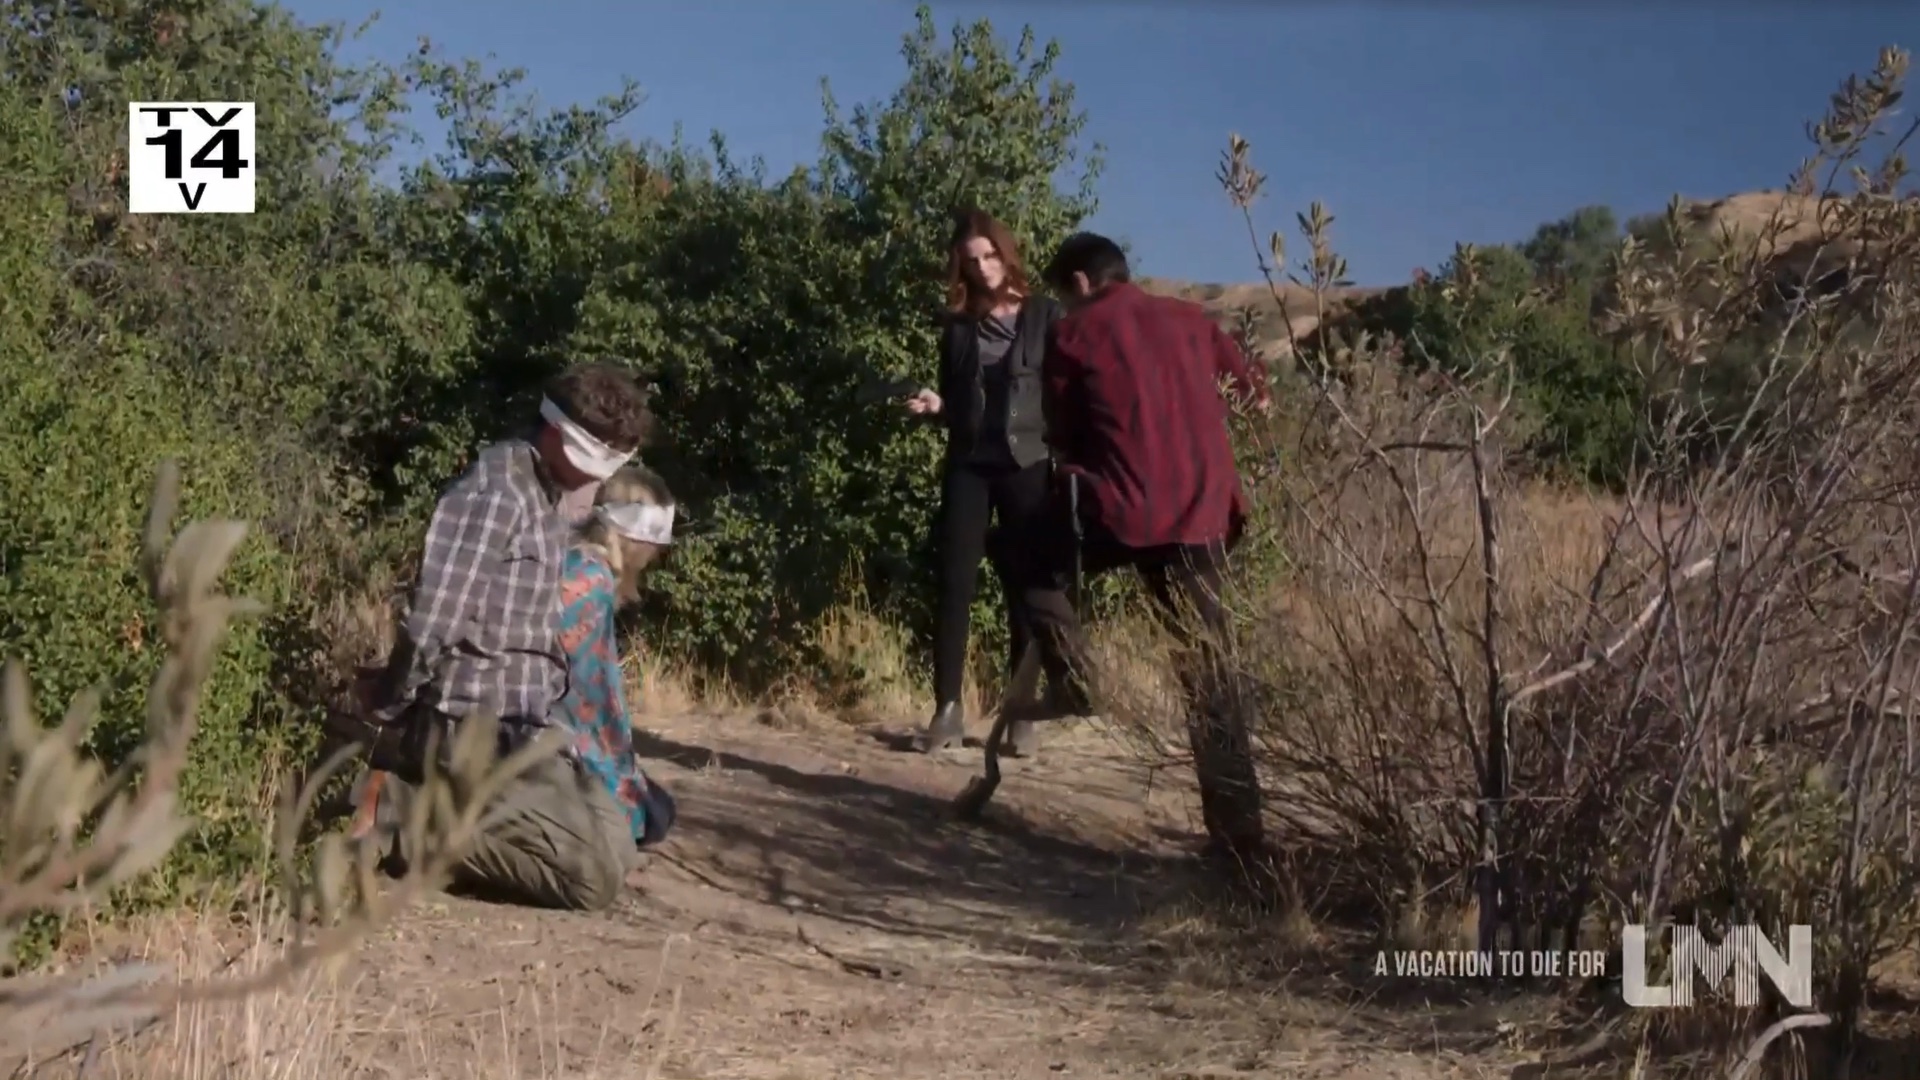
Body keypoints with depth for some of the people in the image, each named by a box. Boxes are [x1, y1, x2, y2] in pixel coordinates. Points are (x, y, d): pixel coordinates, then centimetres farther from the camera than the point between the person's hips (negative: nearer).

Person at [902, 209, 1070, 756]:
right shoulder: (958, 323, 11)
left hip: (1027, 465, -3)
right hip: (968, 465, 3)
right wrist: (934, 405, -6)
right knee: (953, 583, -4)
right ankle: (948, 709, 0)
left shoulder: (1046, 316, 3)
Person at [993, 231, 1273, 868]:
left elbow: (1062, 433, 11)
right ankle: (1238, 834, 9)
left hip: (1121, 509, -4)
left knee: (1021, 555, 24)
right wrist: (1257, 394, 60)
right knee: (1209, 672, 10)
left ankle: (1075, 678, 7)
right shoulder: (1189, 320, 17)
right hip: (1200, 517, 4)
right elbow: (1246, 379, 37)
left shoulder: (1074, 335, 5)